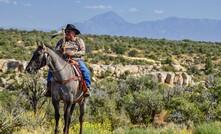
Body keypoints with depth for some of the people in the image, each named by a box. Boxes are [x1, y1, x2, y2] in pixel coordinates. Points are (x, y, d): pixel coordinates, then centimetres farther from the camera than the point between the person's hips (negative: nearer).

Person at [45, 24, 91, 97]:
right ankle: (49, 88, -14)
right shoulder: (62, 41, 14)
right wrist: (60, 51, -12)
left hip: (76, 60, -2)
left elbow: (83, 51, -2)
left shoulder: (79, 40, 8)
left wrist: (73, 53, -18)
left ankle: (87, 88, -21)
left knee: (85, 71, -28)